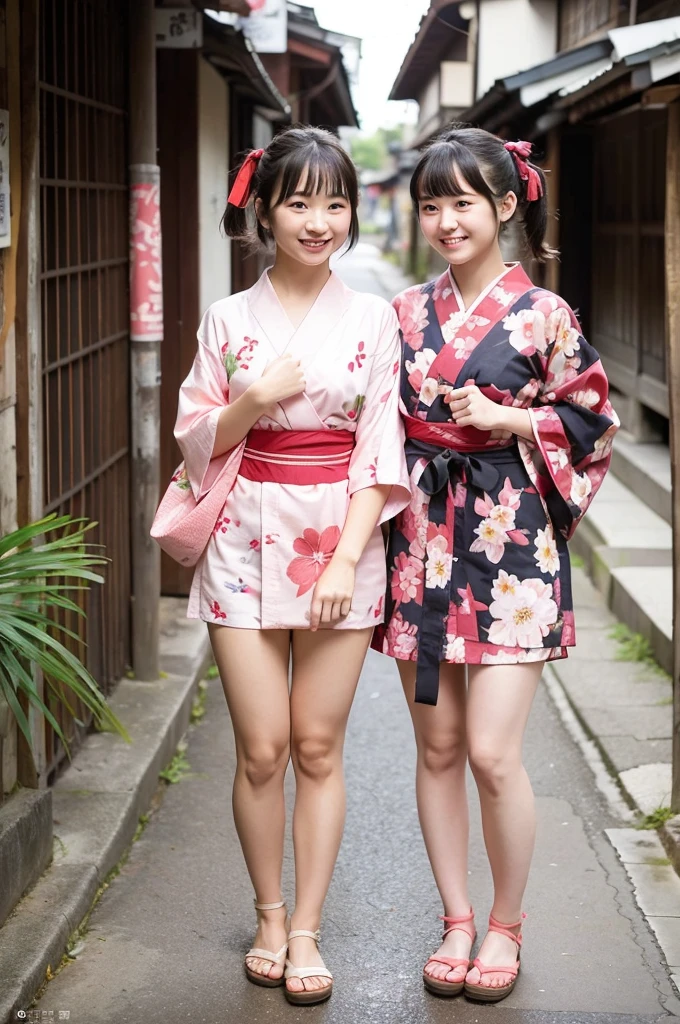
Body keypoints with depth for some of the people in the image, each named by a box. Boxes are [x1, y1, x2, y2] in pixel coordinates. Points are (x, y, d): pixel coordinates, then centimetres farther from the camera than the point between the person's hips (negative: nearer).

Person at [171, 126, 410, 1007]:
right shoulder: (229, 319, 3)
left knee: (318, 746, 4)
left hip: (341, 543, 0)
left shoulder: (372, 319, 1)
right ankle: (269, 913, 23)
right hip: (248, 543, 0)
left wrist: (347, 560, -11)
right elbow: (196, 441, 5)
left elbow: (381, 448, -2)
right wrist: (253, 402, -14)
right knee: (261, 749, 2)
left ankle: (305, 929, 16)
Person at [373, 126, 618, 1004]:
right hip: (422, 537, 4)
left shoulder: (542, 316, -3)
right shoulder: (405, 314, 8)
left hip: (510, 541, -4)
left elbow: (591, 423, 0)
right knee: (437, 745, 9)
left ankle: (506, 925, 15)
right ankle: (456, 921, 24)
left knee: (492, 752, -7)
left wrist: (502, 418, -11)